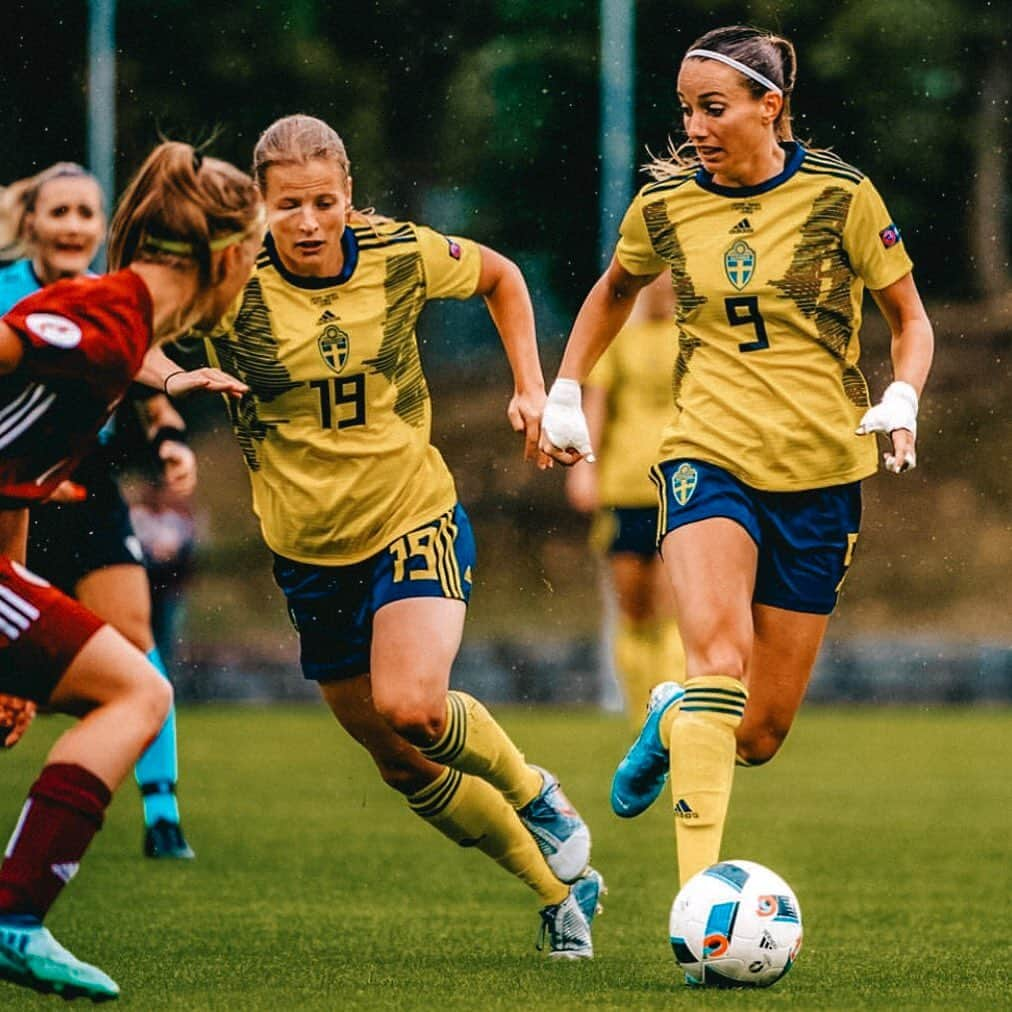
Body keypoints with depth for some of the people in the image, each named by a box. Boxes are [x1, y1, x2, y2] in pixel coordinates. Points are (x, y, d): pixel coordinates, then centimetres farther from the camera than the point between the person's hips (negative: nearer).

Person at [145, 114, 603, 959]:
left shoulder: (402, 255, -10)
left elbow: (501, 277, 10)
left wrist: (530, 386, 2)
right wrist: (173, 377, -26)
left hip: (414, 516, -2)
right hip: (309, 549, 2)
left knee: (411, 705, -27)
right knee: (402, 764, 7)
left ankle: (534, 794, 3)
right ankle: (559, 887, 26)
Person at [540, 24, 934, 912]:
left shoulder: (840, 196, -5)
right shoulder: (664, 206, 1)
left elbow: (910, 317, 5)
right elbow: (614, 291, 23)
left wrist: (902, 397, -13)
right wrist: (565, 390, 14)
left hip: (819, 472, 0)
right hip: (709, 456, 0)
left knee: (762, 732, 2)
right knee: (718, 650, -29)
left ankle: (673, 724, 39)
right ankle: (699, 890, -32)